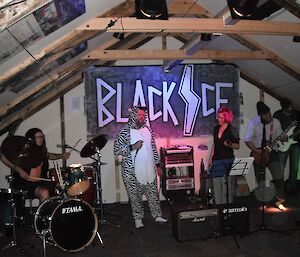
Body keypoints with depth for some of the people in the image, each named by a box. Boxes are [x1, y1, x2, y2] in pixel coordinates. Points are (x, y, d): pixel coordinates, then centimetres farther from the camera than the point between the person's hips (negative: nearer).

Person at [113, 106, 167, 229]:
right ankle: (138, 218, 24)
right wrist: (132, 147, -21)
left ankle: (157, 215, 27)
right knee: (135, 196, 8)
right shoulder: (125, 132, -8)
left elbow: (153, 148, 13)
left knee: (153, 194, 12)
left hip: (149, 169, 4)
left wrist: (157, 164, 12)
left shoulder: (147, 129, 7)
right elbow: (116, 150, -10)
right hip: (132, 171, -4)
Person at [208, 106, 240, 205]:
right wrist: (211, 158, 13)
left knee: (227, 185, -3)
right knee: (216, 184, 6)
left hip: (228, 160, -5)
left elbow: (237, 146, -1)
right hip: (216, 160, 5)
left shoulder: (232, 129, -4)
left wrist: (229, 144, -21)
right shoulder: (216, 128, 11)